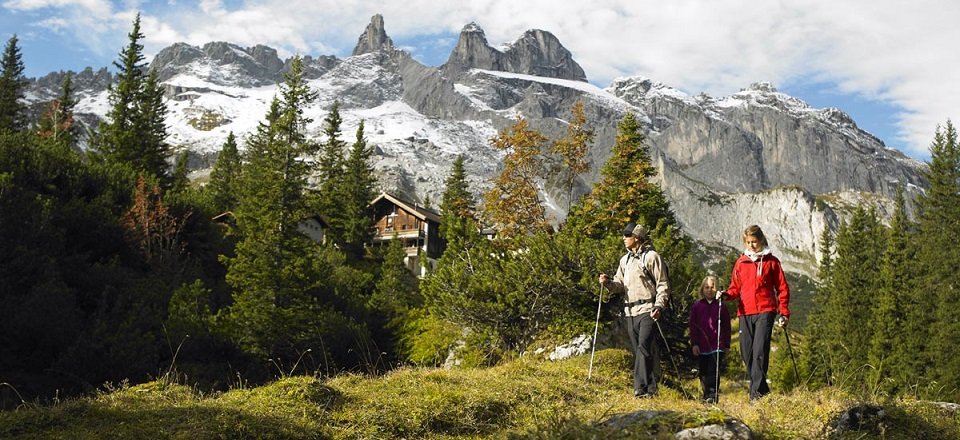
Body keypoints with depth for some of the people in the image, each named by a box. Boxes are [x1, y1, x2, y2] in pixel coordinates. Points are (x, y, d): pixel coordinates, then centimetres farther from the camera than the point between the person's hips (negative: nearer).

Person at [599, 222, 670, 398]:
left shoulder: (651, 256, -3)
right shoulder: (625, 259, 19)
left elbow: (663, 284, -6)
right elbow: (620, 285, 17)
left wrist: (658, 306, -17)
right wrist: (608, 283, -5)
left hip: (647, 310, -7)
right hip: (630, 312, 7)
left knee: (644, 347, -17)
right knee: (638, 351, 8)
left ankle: (642, 388, -18)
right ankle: (650, 388, 15)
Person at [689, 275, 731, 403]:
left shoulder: (721, 306, 3)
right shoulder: (696, 306, 7)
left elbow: (726, 326, 6)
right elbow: (693, 327, 6)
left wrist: (726, 344, 5)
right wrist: (694, 343, 0)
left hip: (717, 346, -3)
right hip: (701, 347, 3)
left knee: (713, 371, -8)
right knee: (703, 372, 8)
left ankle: (713, 395, -8)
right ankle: (706, 394, 18)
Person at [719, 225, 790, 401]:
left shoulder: (771, 261, 7)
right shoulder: (740, 262, 14)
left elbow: (782, 288, 8)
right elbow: (735, 288, 16)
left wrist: (784, 313, 1)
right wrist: (726, 294, -6)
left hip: (765, 311, -4)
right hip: (745, 313, 4)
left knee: (760, 352, -14)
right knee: (747, 353, 3)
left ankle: (756, 392, -14)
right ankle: (762, 390, 15)